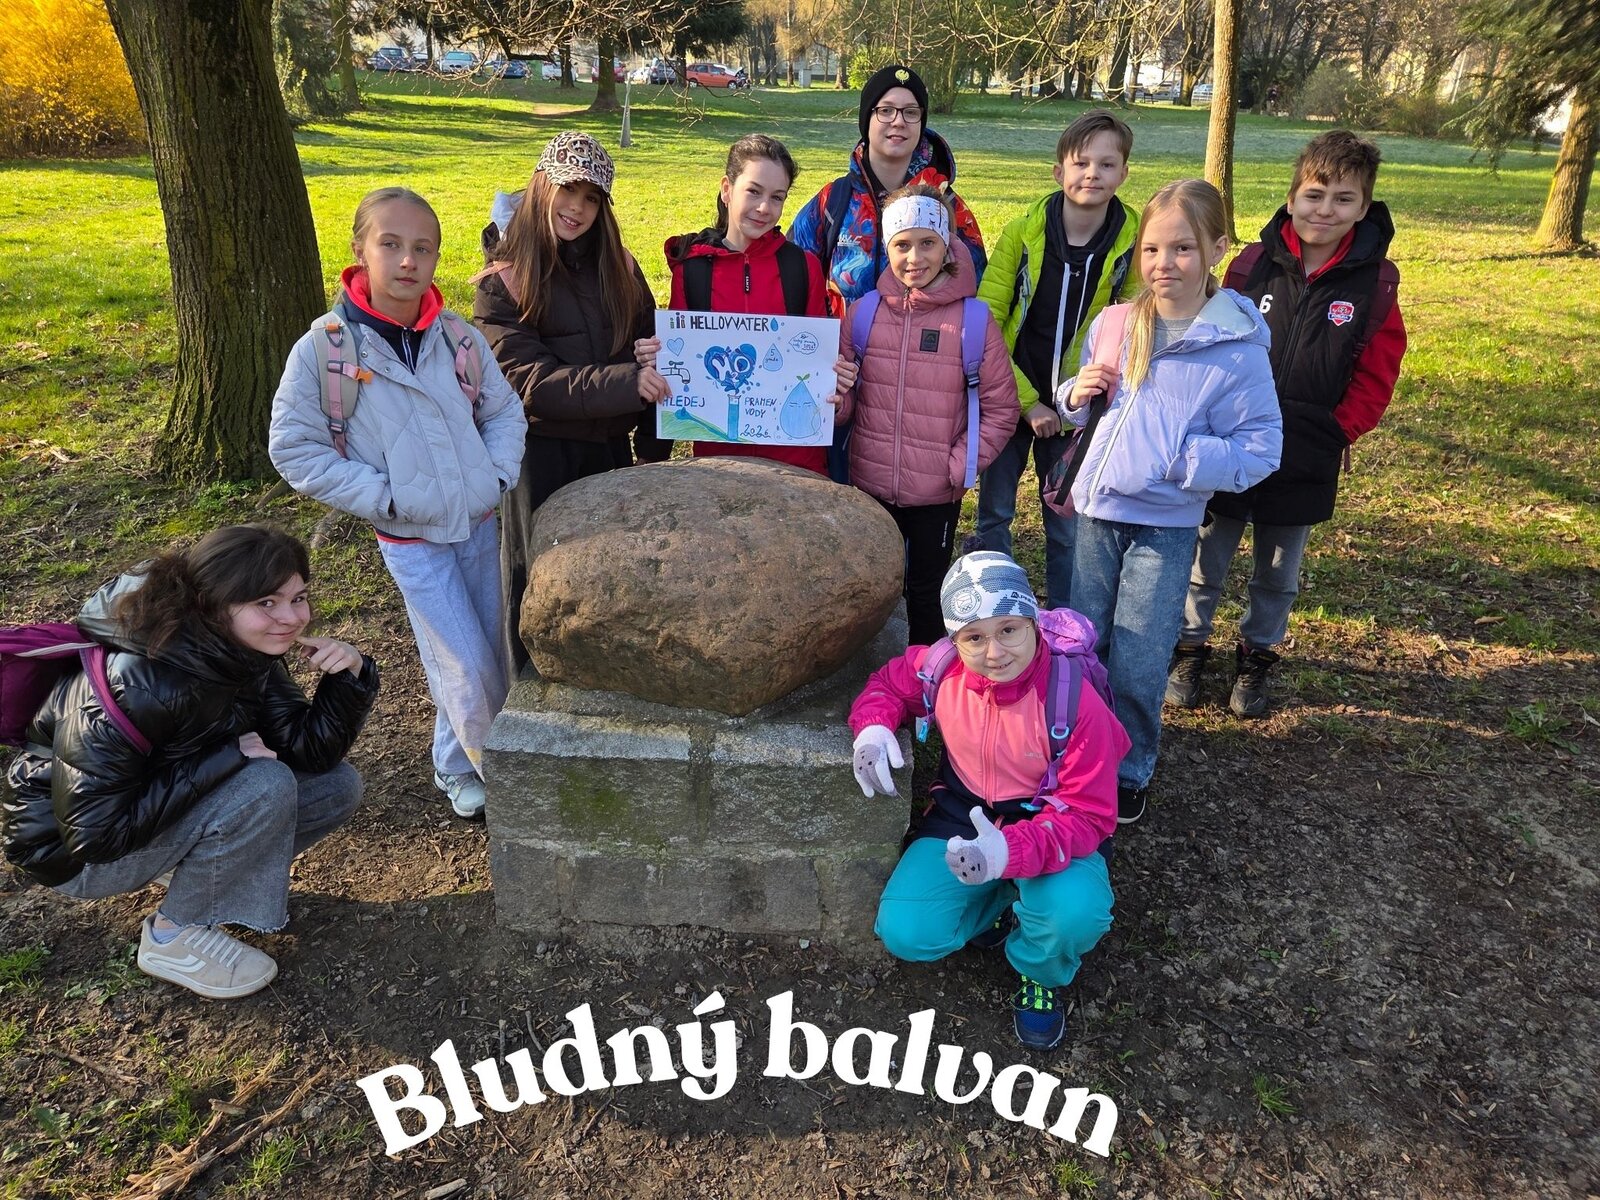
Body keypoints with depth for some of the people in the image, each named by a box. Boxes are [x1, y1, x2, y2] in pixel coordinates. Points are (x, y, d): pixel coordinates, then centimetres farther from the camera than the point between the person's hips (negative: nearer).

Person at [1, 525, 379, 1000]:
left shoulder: (244, 654, -11)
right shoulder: (140, 685, -34)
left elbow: (311, 751, -10)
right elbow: (93, 830, -30)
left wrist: (350, 674, -26)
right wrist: (226, 755, -30)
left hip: (165, 806, 7)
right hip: (79, 852, -7)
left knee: (338, 786, -6)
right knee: (265, 784, -30)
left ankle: (196, 869, 10)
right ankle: (174, 936, -8)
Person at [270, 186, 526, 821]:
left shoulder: (458, 337, -2)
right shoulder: (323, 347, -12)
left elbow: (505, 411, 11)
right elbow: (293, 448, -8)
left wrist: (499, 475, -3)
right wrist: (382, 498, -13)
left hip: (481, 524, 4)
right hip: (412, 539, -4)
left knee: (499, 657, 13)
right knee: (469, 672, -5)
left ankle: (460, 761, 38)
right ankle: (462, 769, 24)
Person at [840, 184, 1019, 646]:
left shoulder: (974, 319, -8)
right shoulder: (864, 312, -1)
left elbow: (1001, 407, -4)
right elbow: (845, 401, 5)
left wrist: (960, 467, -10)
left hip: (937, 493, -2)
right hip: (870, 484, 2)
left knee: (927, 590, 14)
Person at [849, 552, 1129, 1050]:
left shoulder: (1075, 699, -27)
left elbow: (1088, 816, -26)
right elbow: (889, 682, 7)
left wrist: (1012, 851, -44)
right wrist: (873, 726, -17)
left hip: (1051, 823, -3)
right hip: (963, 816, 3)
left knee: (1075, 913, -35)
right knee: (904, 933, -15)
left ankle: (1039, 975, 4)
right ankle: (999, 906, 16)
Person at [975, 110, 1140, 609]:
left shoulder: (1133, 243, -6)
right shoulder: (1022, 231, -8)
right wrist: (1026, 400, -12)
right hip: (1009, 399, 0)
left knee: (1068, 527, 10)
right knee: (994, 515, 9)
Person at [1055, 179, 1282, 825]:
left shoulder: (1238, 350, -12)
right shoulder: (1113, 324, 1)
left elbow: (1259, 452, -13)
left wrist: (1176, 459, -23)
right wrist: (1076, 395, -7)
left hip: (1165, 529, -4)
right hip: (1096, 512, 4)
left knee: (1136, 667, 3)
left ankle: (1129, 772, 28)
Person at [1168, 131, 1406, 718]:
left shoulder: (1375, 283, -4)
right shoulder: (1252, 265, -5)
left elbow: (1376, 377, 1)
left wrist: (1336, 431, -7)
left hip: (1304, 464, 1)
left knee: (1277, 576, 16)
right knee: (1205, 565, 11)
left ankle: (1256, 658, 36)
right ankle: (1188, 649, 31)